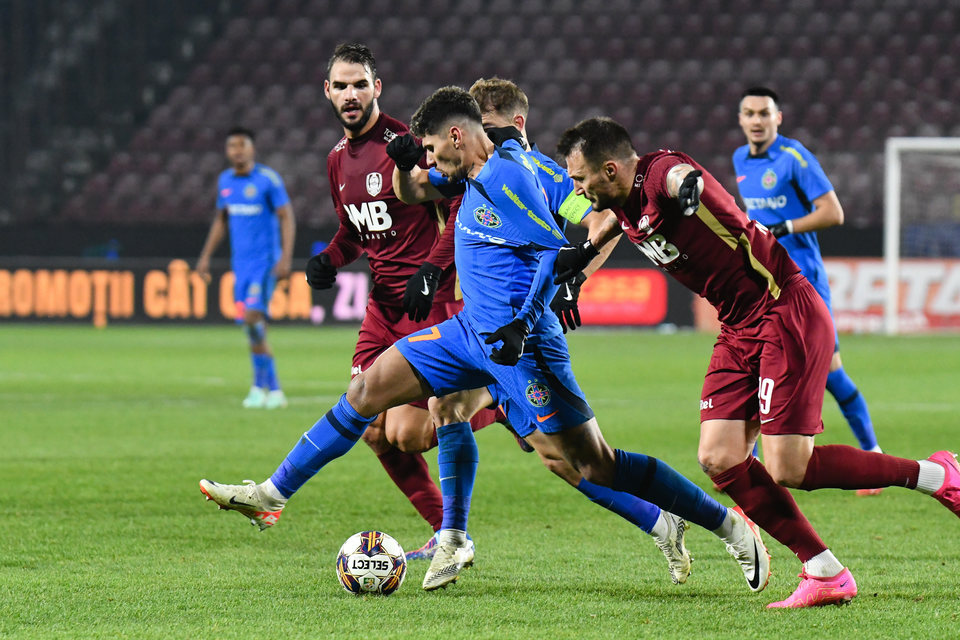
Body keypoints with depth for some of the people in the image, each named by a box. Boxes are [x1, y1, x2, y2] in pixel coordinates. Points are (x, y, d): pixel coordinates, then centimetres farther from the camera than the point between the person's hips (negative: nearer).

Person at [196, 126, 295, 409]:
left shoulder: (268, 179, -9)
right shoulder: (225, 181, 10)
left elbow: (287, 217, -9)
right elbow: (221, 219, 22)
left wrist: (286, 257, -18)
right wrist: (205, 256, 18)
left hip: (265, 259, -6)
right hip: (241, 262, 6)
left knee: (252, 316, -20)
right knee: (254, 327, 4)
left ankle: (260, 384, -8)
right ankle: (273, 391, 11)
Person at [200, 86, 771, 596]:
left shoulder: (507, 177, -17)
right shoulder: (479, 176, 10)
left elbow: (556, 251, -20)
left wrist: (521, 326, -22)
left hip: (518, 343, -10)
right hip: (472, 332, 10)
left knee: (594, 464, -10)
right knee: (369, 389, 7)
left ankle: (731, 527, -3)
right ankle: (273, 495, 15)